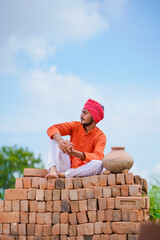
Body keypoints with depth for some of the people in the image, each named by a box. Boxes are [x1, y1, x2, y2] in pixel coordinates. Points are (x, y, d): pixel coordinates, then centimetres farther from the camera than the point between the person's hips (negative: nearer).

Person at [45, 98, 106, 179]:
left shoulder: (100, 136, -8)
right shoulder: (76, 126, 3)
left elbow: (97, 157, -27)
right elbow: (52, 129, -10)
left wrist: (73, 152, -42)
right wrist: (60, 140, -35)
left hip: (81, 171, -3)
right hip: (68, 165, 3)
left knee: (98, 164, -34)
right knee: (54, 139, -11)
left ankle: (62, 174, -30)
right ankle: (53, 169, -36)